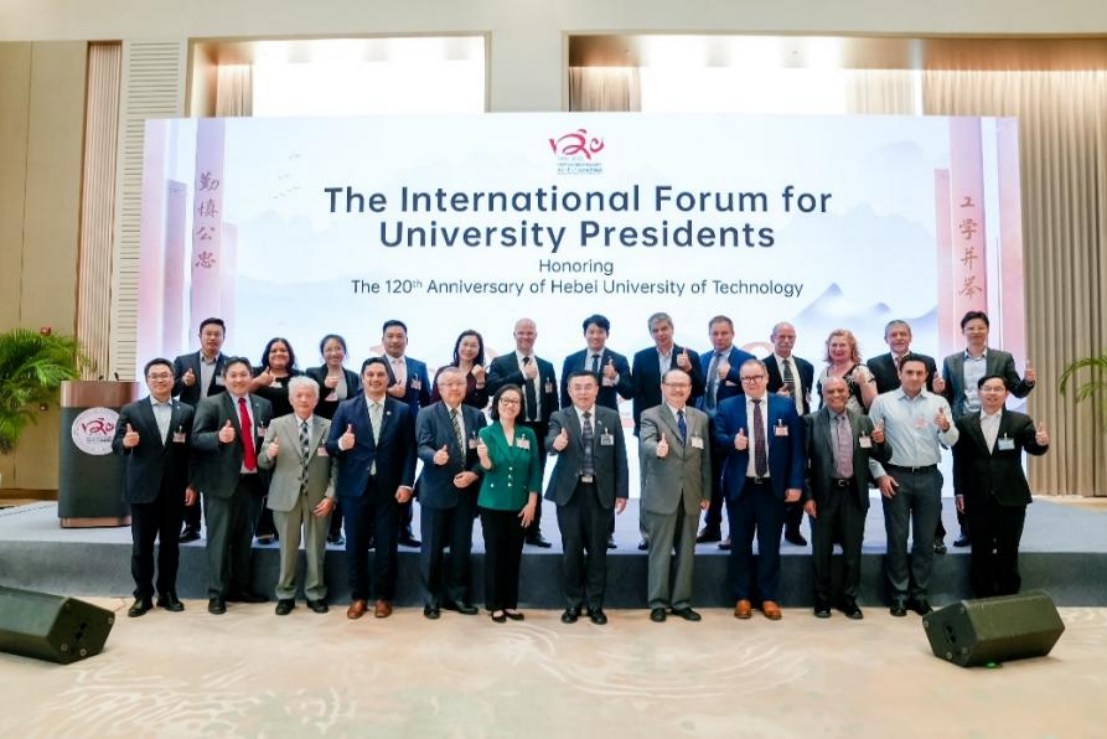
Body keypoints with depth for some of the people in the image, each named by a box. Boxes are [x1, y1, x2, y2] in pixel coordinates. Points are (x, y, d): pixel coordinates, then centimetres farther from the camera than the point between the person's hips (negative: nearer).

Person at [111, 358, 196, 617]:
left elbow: (193, 450, 3)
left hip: (175, 489, 1)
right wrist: (125, 442, -26)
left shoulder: (187, 411, 4)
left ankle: (167, 593, 21)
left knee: (170, 544, 9)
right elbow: (116, 445, -2)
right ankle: (143, 595, 18)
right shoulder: (131, 410, 2)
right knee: (141, 545, 6)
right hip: (143, 488, -1)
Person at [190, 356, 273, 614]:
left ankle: (240, 588, 25)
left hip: (252, 480, 4)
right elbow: (196, 438, -11)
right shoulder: (210, 404, -3)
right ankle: (216, 593, 12)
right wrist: (219, 437, -28)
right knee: (219, 538, 2)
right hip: (222, 481, -4)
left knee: (244, 538, 13)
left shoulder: (264, 405, 10)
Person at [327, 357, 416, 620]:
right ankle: (358, 597, 24)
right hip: (355, 487, 1)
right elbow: (330, 446, 0)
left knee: (386, 546, 7)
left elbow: (409, 450, 1)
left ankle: (383, 597, 22)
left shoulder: (403, 410, 3)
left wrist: (406, 483, -8)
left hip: (389, 488, 0)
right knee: (356, 545, 9)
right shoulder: (346, 409, 3)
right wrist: (341, 444, -23)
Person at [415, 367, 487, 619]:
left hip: (466, 491, 3)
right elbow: (423, 447, -13)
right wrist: (435, 456, -35)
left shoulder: (476, 415, 8)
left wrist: (473, 473, -12)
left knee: (462, 547, 12)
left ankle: (457, 595, 26)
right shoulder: (427, 414, -2)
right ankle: (431, 599, 19)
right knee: (433, 548, 5)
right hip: (436, 492, -3)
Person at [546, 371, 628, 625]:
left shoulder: (611, 418, 4)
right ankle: (572, 604, 21)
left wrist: (621, 492, -1)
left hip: (600, 493, 1)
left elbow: (620, 457, 4)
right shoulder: (559, 418, 0)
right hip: (570, 493, -1)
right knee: (571, 550, 6)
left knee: (597, 550, 8)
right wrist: (556, 444, -45)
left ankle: (595, 604, 21)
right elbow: (549, 442, -21)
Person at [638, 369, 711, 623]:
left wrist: (706, 493, 9)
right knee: (660, 552, 4)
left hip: (691, 496, 4)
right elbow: (646, 444, -23)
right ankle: (658, 603, 16)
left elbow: (705, 458, 11)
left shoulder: (701, 418, 9)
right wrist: (657, 449, -46)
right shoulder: (650, 416, -4)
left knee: (686, 552, 11)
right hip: (662, 495, -4)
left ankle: (681, 602, 23)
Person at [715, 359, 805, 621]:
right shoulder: (727, 407, 2)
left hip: (774, 486, 0)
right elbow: (717, 437, 0)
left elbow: (796, 447, -1)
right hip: (740, 486, 0)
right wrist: (732, 441, -23)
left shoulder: (786, 406, 1)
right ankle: (742, 597, 21)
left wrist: (795, 483, -7)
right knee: (740, 544, 9)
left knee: (770, 544, 9)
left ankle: (769, 597, 21)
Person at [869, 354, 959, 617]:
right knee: (897, 538, 5)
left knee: (925, 539, 9)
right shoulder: (883, 402, -1)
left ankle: (919, 593, 21)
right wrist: (880, 474, -6)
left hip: (929, 477, 2)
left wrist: (946, 427, -23)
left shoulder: (939, 402, 3)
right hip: (896, 476, -2)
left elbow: (951, 442, -1)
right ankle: (899, 594, 16)